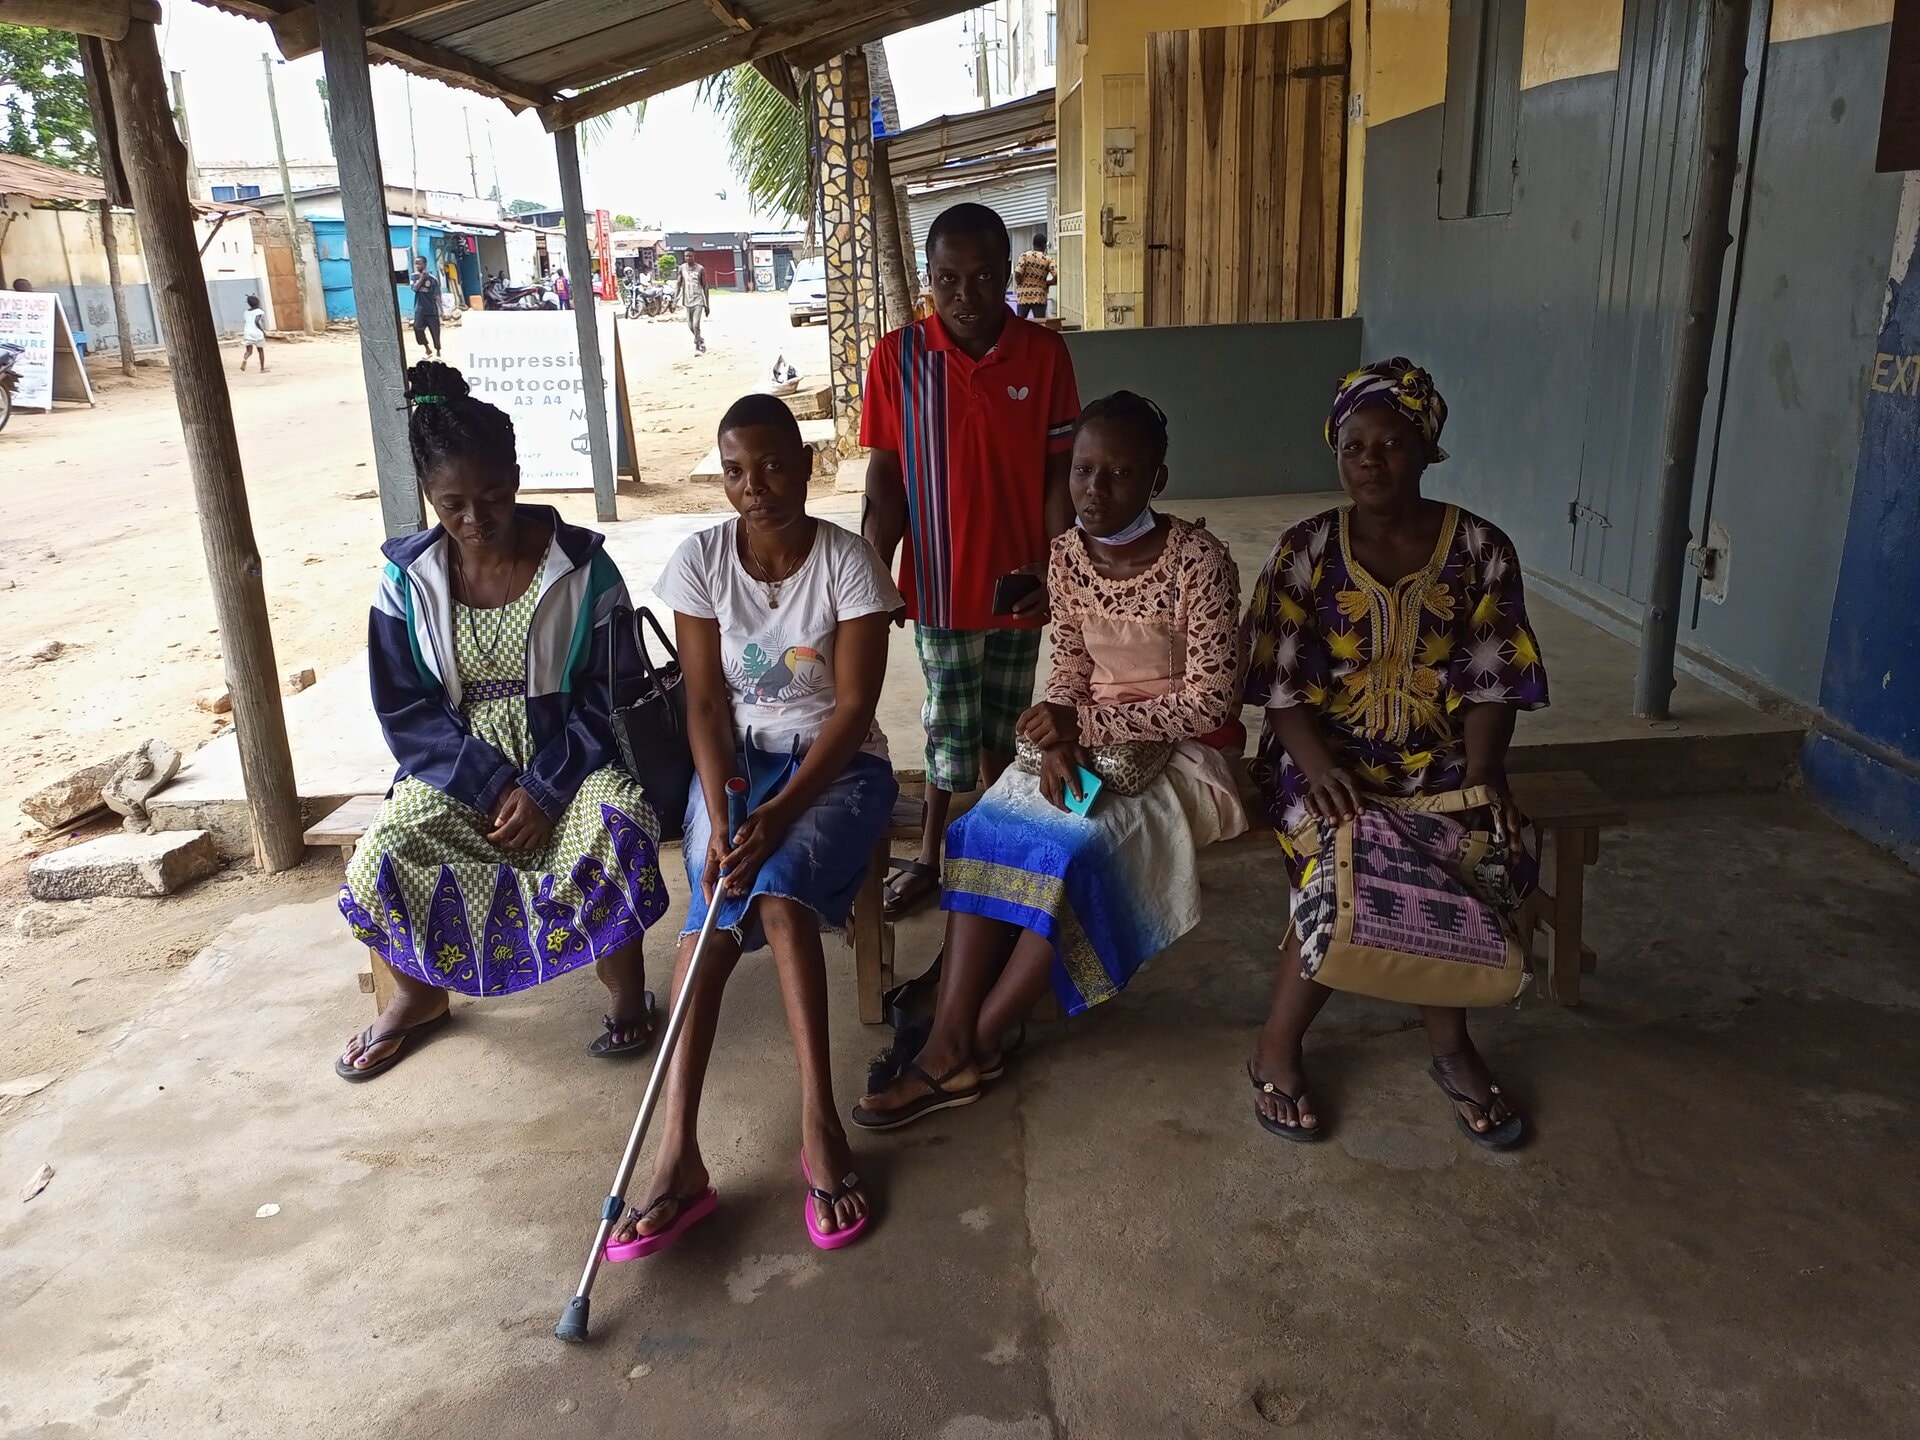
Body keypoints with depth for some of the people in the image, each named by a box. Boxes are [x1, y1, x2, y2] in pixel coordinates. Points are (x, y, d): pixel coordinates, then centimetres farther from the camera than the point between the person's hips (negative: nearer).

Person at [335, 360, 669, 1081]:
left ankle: (625, 987, -6)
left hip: (567, 758, -2)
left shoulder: (581, 567, -9)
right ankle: (418, 994, 11)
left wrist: (544, 790, -18)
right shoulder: (408, 580, -3)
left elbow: (608, 697, -7)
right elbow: (407, 711, -2)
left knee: (614, 829, -34)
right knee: (385, 852, -23)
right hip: (458, 768, 3)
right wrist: (494, 786, -15)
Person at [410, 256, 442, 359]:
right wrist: (422, 277, -14)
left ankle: (437, 352, 18)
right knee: (418, 330, -7)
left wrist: (441, 310, -12)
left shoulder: (433, 278, -6)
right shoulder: (414, 276, 5)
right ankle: (428, 350, 13)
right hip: (419, 310, 3)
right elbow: (415, 288, -12)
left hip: (432, 310, -3)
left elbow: (437, 295, -7)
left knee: (435, 332, 2)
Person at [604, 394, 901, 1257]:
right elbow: (705, 703, -5)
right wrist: (721, 817, -20)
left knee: (777, 887, -31)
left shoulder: (848, 562, -11)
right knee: (720, 904, -25)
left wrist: (780, 813, -24)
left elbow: (854, 707, -14)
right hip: (737, 760, 2)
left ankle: (819, 1129, -24)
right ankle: (678, 1152, -27)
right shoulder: (701, 560, -3)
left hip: (837, 764, -2)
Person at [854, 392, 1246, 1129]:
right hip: (1090, 737, 6)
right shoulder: (1067, 556, 1)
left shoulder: (1199, 560, -17)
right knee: (987, 829, -19)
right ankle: (948, 1045, -22)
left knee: (1075, 847, -29)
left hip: (1182, 746, -5)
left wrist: (1084, 721, -20)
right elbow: (1069, 671, 6)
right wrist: (1060, 740, -16)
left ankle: (973, 1046, -14)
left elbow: (1211, 701, -18)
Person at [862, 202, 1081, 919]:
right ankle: (929, 854, 24)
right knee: (950, 728, 6)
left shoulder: (1045, 353, -4)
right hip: (941, 583, -1)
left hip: (1018, 583, 2)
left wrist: (1054, 570, -7)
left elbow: (1060, 472, 0)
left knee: (1001, 724, 16)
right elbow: (885, 481, -3)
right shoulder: (897, 357, -7)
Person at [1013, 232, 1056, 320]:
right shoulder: (1048, 259, -1)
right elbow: (1057, 277, -12)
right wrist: (1046, 283, 6)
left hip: (1023, 296, 1)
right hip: (1039, 297, -1)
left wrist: (1019, 285, 8)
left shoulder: (1025, 256, -2)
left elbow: (1017, 274, -11)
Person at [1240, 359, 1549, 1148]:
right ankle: (1277, 1049, -3)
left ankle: (1450, 1044, 1)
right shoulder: (1305, 550, -1)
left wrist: (1480, 775, -16)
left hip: (1439, 759, 2)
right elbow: (1280, 683, -5)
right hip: (1327, 756, -1)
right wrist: (1318, 766, -21)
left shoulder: (1481, 550, 1)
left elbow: (1493, 683, 0)